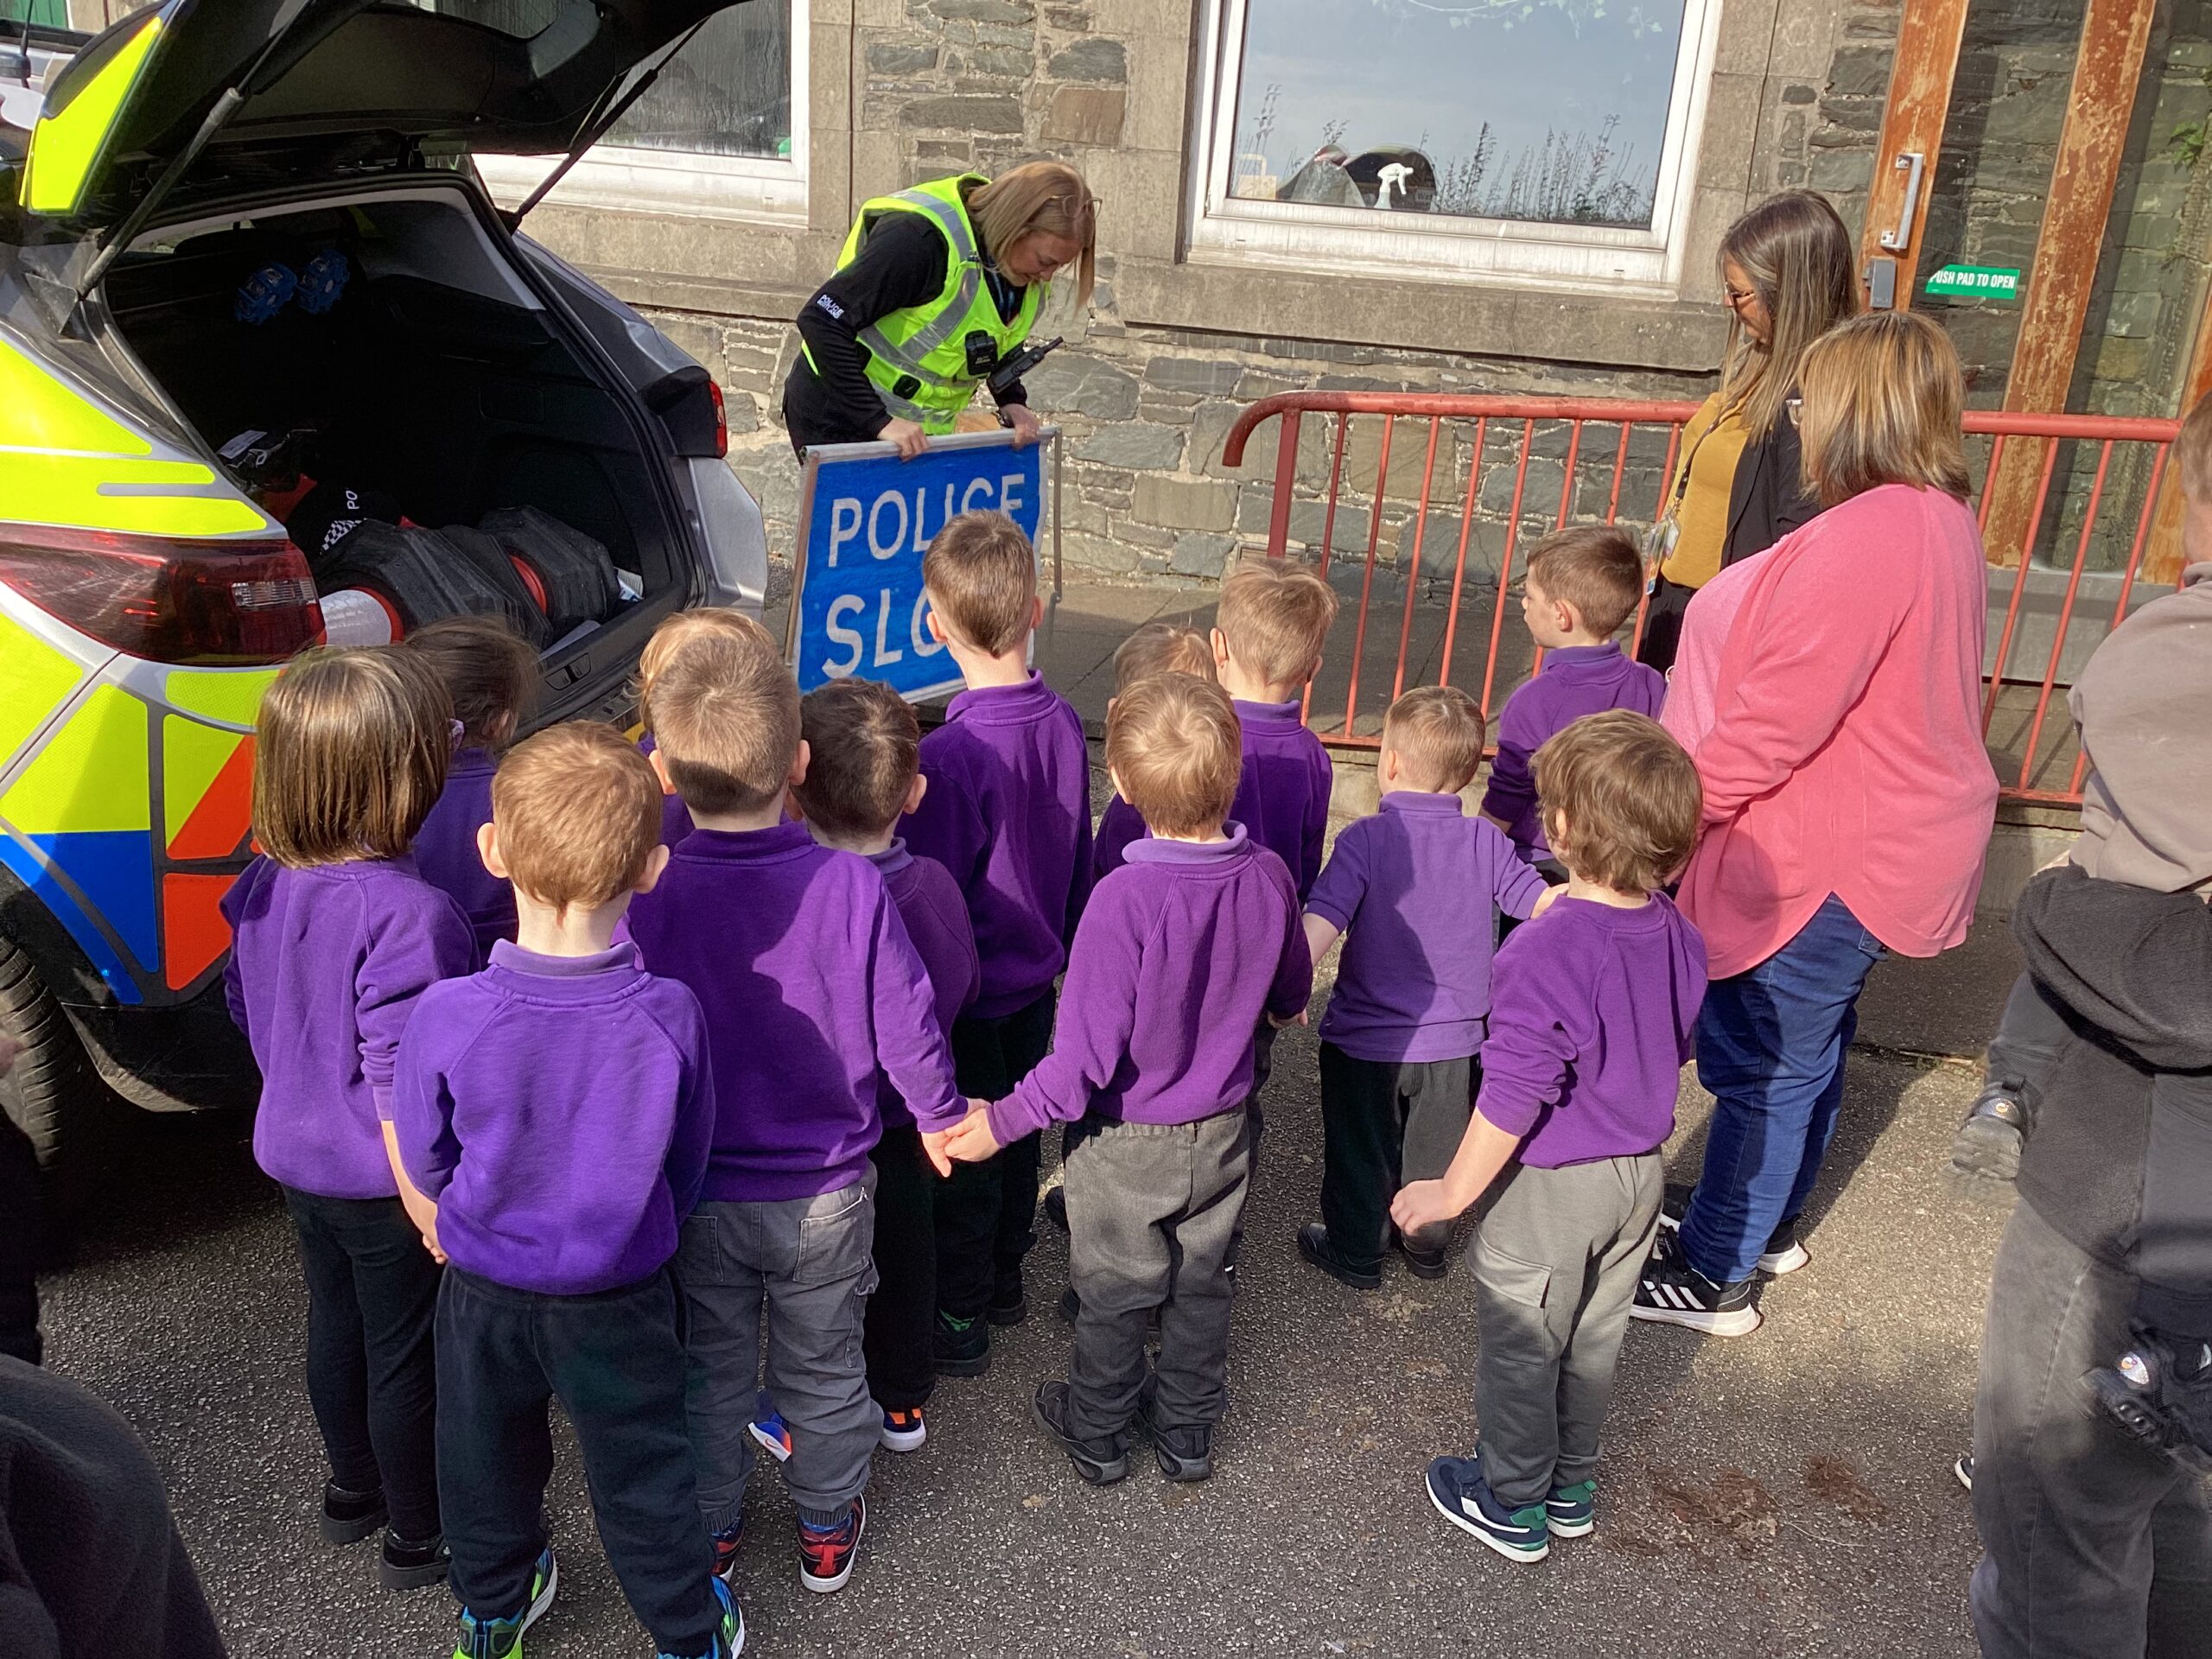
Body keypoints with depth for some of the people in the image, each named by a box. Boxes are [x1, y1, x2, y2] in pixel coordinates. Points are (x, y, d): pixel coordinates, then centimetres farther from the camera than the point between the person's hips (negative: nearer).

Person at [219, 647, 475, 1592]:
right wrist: (432, 1209, -19)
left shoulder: (264, 884, -7)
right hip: (384, 1182, -7)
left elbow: (246, 1010, 7)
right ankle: (417, 1538, 34)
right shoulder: (408, 912, -32)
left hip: (296, 1153, 7)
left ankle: (352, 1493, 49)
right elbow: (401, 1079, -29)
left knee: (336, 1326, 26)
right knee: (405, 1356, 13)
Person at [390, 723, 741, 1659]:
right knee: (642, 1479, 20)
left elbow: (426, 1161, -8)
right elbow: (686, 1162, -8)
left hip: (482, 1293, 1)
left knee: (486, 1464, 27)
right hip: (622, 1300, -1)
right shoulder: (669, 1016, -27)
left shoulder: (447, 1016, -27)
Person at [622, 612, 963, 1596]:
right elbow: (906, 1027, -14)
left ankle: (710, 1530, 43)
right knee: (822, 1368, 22)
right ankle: (828, 1531, 42)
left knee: (708, 1369, 23)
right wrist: (938, 1115, 6)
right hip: (826, 1192, 0)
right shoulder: (851, 887, -23)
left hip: (691, 1192, 1)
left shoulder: (641, 895, -21)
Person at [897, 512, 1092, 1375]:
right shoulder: (1064, 723, -8)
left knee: (962, 1156, 11)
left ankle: (960, 1317, 29)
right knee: (1017, 1133, 23)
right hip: (1038, 978, 7)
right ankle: (1004, 1279, 43)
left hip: (970, 996, -6)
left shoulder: (952, 754, -29)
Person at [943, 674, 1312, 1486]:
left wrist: (1005, 1120, -16)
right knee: (1202, 1284, 24)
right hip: (1223, 1131, 4)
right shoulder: (1269, 876, -16)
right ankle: (1188, 1432, 43)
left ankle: (1098, 1433, 41)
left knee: (1112, 1294, 19)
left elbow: (1088, 1054, -28)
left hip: (1128, 1143, -4)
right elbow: (1291, 997, 3)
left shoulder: (1124, 900, -32)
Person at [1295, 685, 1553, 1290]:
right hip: (1453, 1044, 3)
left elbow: (1321, 923, -28)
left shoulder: (1365, 839, -19)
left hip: (1365, 1041, -3)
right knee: (1434, 1149, 23)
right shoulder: (1485, 842, -10)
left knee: (1360, 1151, 17)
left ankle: (1355, 1252, 33)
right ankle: (1426, 1243, 41)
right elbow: (1546, 906, -8)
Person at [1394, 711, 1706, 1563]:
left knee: (1519, 1348, 14)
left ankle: (1512, 1507, 32)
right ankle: (1572, 1486, 43)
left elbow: (1513, 1098, -28)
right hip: (1640, 1172, 7)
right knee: (1594, 1336, 24)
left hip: (1551, 1185, -7)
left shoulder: (1545, 952, -31)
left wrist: (1451, 1192, -15)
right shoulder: (1681, 937, -7)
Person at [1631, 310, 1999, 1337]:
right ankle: (1768, 1225, 41)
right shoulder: (1942, 522, 8)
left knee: (1760, 1062, 2)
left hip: (1833, 858, -10)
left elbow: (1778, 718, -26)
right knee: (1804, 1049, 23)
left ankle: (1711, 1277, 16)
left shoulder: (1867, 537, -24)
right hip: (1881, 838, 10)